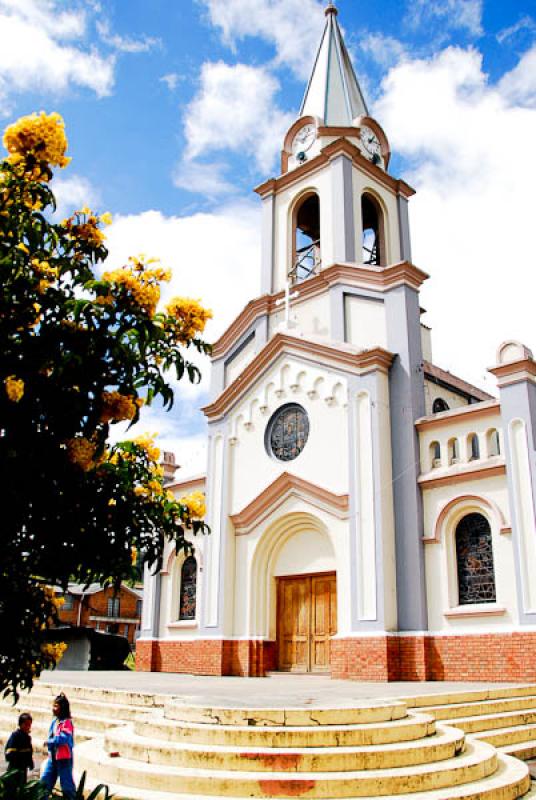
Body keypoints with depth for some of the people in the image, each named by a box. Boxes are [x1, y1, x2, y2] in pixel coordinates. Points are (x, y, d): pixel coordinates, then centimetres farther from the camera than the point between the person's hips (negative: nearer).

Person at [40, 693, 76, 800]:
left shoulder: (67, 722, -15)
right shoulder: (54, 721, 9)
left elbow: (63, 739, -23)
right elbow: (51, 736, 14)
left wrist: (49, 742, -14)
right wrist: (50, 745, -4)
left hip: (64, 758, -8)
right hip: (53, 756, 8)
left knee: (66, 783, 0)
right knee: (45, 780, 13)